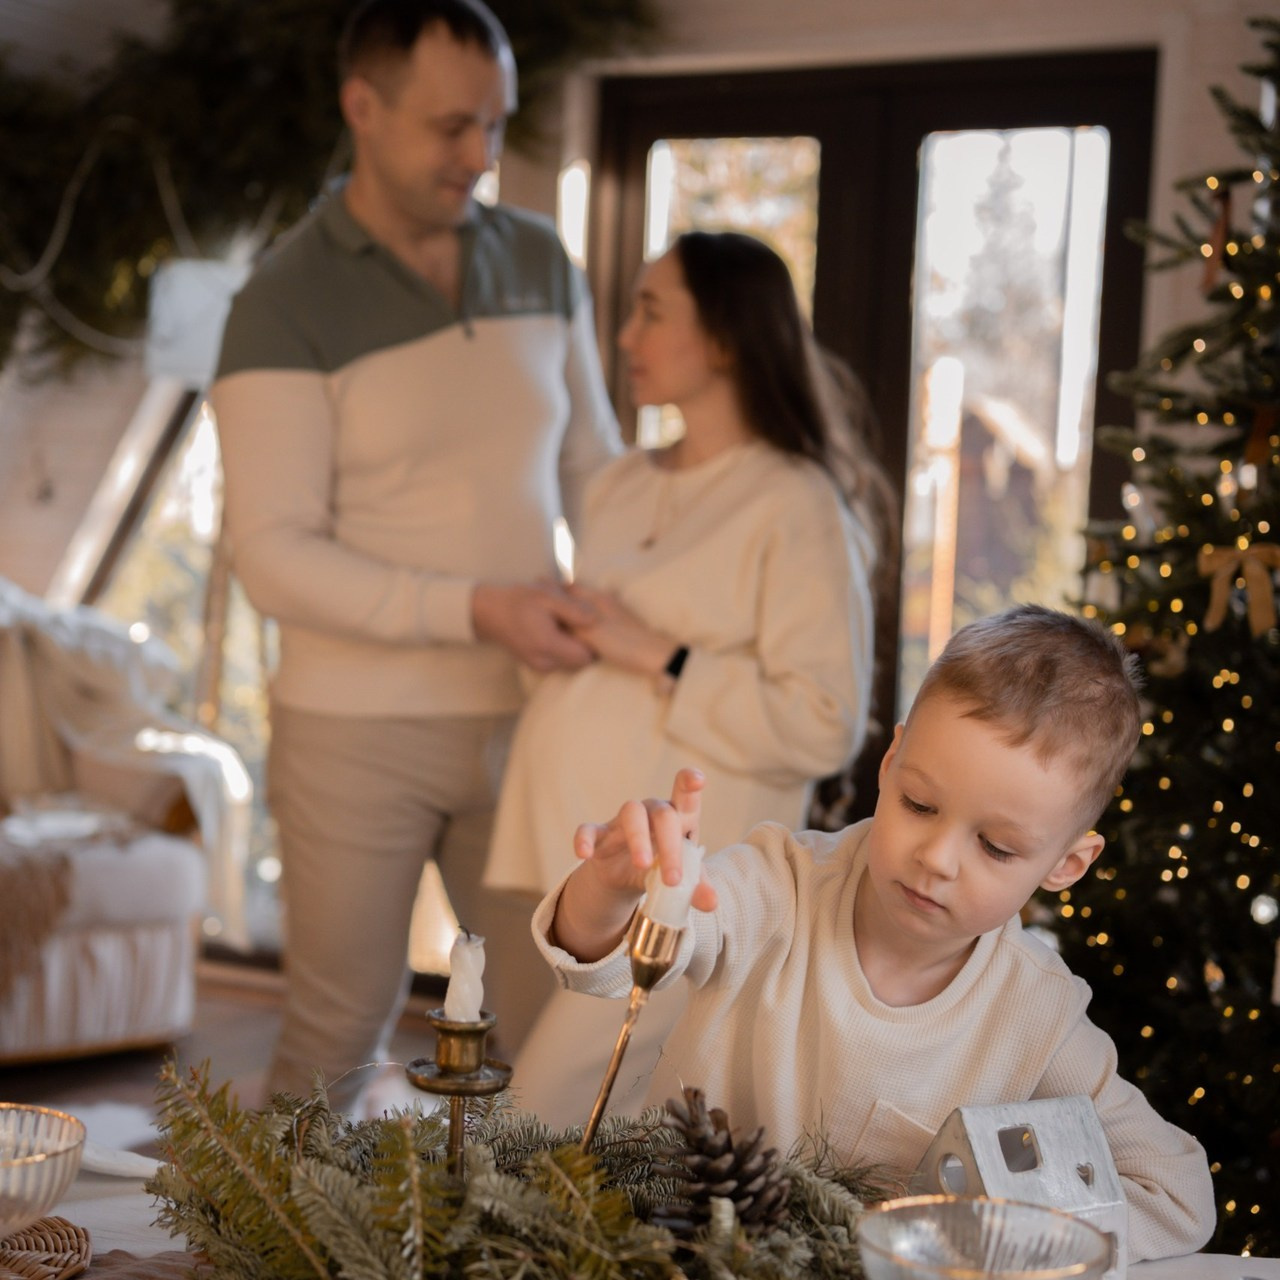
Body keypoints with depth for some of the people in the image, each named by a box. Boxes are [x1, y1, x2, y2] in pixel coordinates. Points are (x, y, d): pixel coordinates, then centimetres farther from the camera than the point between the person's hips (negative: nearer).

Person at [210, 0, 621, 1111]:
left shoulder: (541, 263, 4)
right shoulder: (285, 307, -11)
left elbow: (592, 468, 11)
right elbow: (275, 558, -16)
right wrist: (478, 610, -25)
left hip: (524, 717, 4)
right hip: (359, 733, -4)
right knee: (339, 1033, 9)